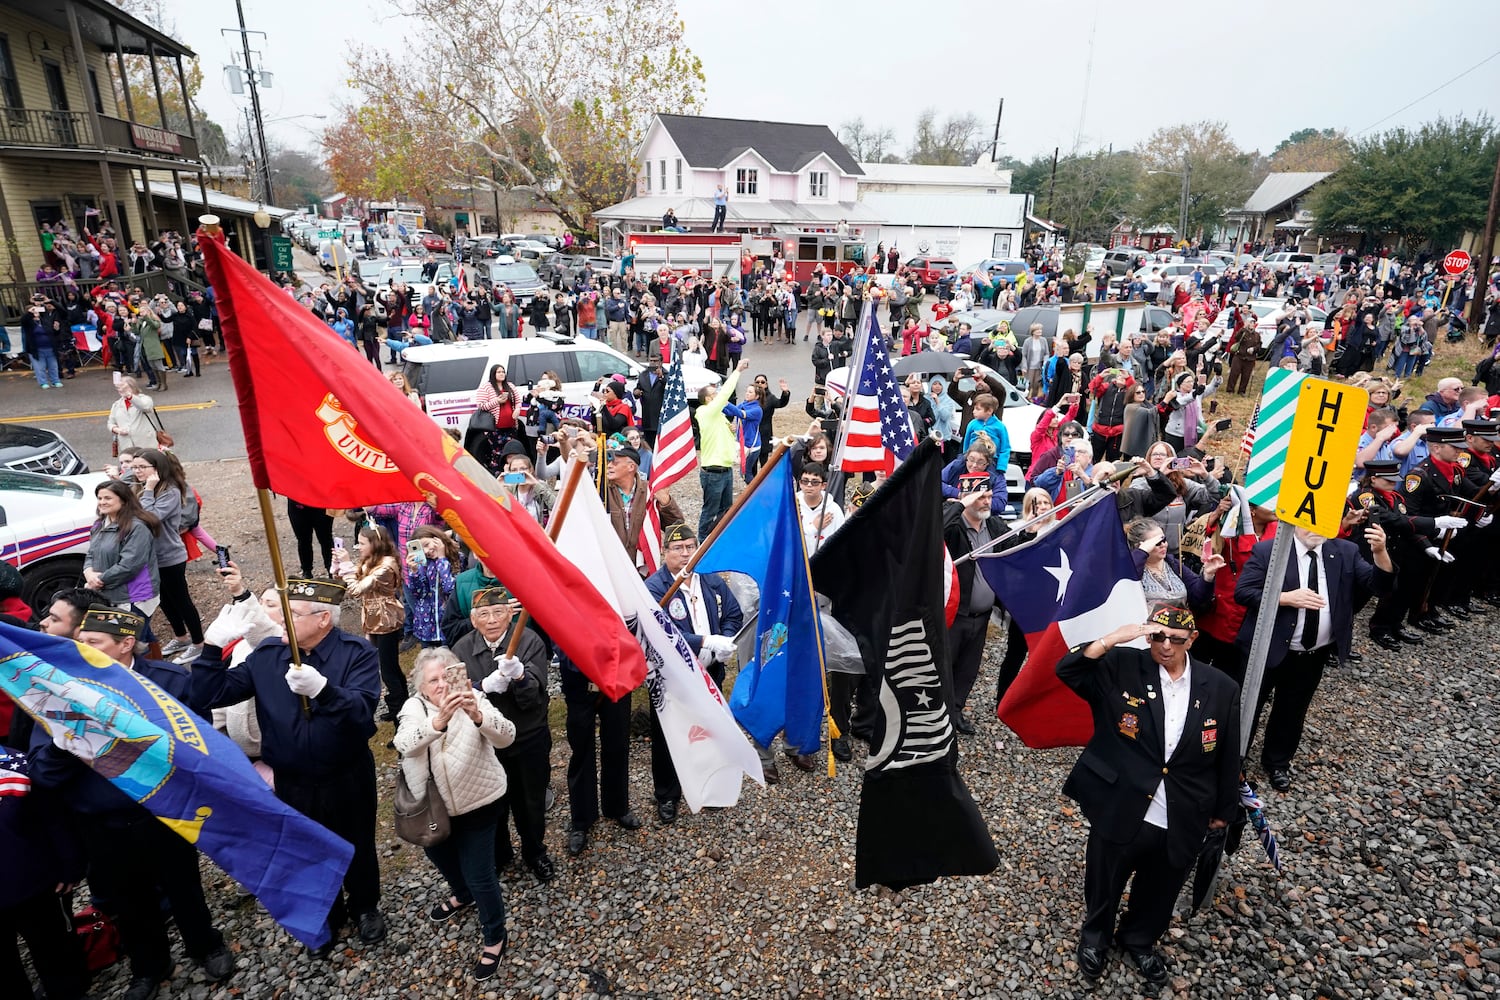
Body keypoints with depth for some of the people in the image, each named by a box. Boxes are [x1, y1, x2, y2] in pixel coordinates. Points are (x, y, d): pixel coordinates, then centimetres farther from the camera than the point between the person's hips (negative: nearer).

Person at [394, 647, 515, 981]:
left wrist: (477, 715, -51)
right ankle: (463, 895, 57)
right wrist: (439, 721, -53)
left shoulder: (474, 701, -17)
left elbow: (506, 737, -31)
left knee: (479, 873, 0)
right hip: (433, 806, 4)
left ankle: (495, 937, 25)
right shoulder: (414, 707, -12)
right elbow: (405, 744, -33)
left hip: (477, 803, -4)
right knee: (439, 855, 26)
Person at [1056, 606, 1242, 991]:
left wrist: (1223, 810, 12)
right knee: (1103, 890, 21)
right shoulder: (1122, 667, -12)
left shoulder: (1221, 689, -7)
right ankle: (1095, 936, 52)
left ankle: (1140, 939, 56)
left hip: (1181, 825, 2)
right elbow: (1067, 670, -24)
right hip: (1119, 814, -1)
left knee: (1158, 895, 26)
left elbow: (1228, 757, 3)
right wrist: (1111, 640, -34)